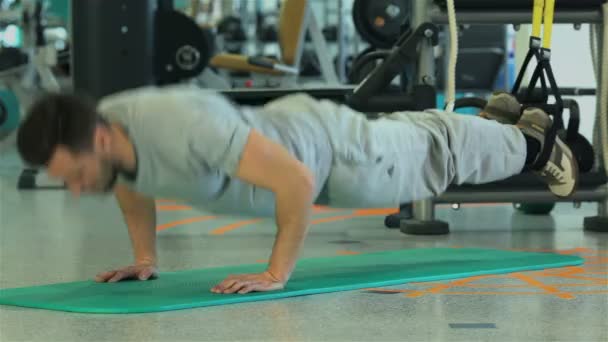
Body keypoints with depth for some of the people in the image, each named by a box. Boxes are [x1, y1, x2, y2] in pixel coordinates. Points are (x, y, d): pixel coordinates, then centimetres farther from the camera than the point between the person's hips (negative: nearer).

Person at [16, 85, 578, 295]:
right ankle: (500, 118, 62)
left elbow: (298, 180, -47)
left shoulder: (188, 129, -50)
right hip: (281, 129, 8)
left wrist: (277, 273, -40)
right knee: (407, 140, 34)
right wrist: (145, 258, -1)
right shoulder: (99, 138, -24)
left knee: (436, 156, 21)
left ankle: (532, 140, 51)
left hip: (330, 150, -8)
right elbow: (132, 181, 4)